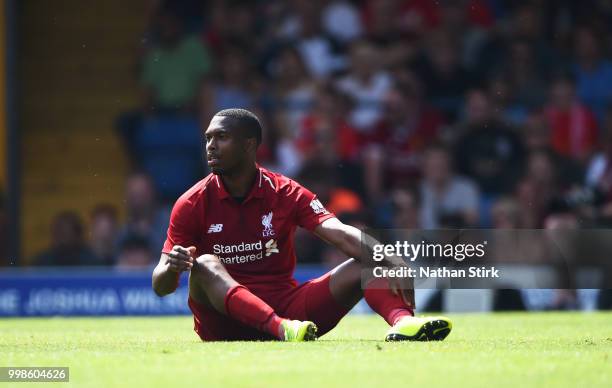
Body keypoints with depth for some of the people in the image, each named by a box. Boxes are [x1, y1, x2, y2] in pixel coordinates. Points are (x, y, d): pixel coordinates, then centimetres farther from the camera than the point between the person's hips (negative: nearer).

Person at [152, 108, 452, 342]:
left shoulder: (286, 193, 3)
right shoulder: (193, 204, 1)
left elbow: (341, 234, -12)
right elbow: (160, 287, -2)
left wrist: (391, 262, -31)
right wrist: (172, 267, -27)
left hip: (286, 308, 2)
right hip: (225, 323, -2)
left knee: (365, 264, -13)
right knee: (205, 265, -32)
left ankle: (402, 321, -47)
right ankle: (280, 329, -56)